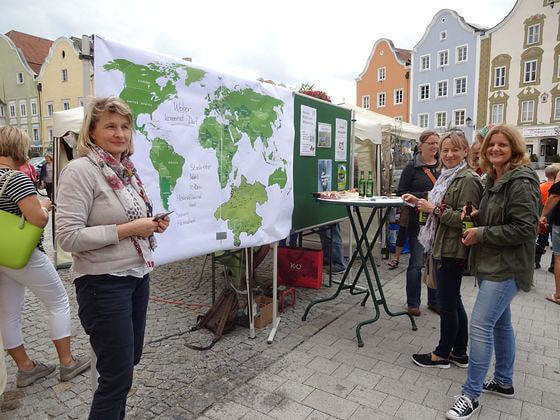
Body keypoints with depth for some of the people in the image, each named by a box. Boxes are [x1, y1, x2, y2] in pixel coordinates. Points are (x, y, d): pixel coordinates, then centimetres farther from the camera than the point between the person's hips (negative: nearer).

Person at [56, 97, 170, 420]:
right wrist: (129, 229, -20)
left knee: (130, 361, 21)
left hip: (138, 276, 8)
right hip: (104, 284, -8)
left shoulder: (128, 169, 8)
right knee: (118, 375, 4)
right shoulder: (81, 170, -15)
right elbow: (69, 237, -21)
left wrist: (153, 224, 1)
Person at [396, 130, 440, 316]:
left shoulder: (442, 166, 8)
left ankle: (434, 301, 26)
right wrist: (424, 195, -16)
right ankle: (413, 303, 16)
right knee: (416, 262, 2)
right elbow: (401, 192, -6)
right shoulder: (412, 167, -3)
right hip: (418, 221, -4)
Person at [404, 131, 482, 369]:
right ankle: (459, 353, 30)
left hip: (452, 251, -10)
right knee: (453, 302, 17)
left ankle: (442, 354, 18)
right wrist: (419, 202, 12)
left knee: (447, 305, 2)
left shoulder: (468, 180, -15)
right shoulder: (447, 176, 15)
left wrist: (435, 209, -20)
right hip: (442, 248, 10)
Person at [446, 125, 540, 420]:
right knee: (500, 323, 18)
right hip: (490, 264, 10)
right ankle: (503, 382, 34)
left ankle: (470, 395, 1)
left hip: (506, 268, -10)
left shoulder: (521, 183, -16)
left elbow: (525, 229, -22)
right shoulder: (493, 179, 13)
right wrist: (478, 216, 5)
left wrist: (481, 234, -19)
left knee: (480, 325, -11)